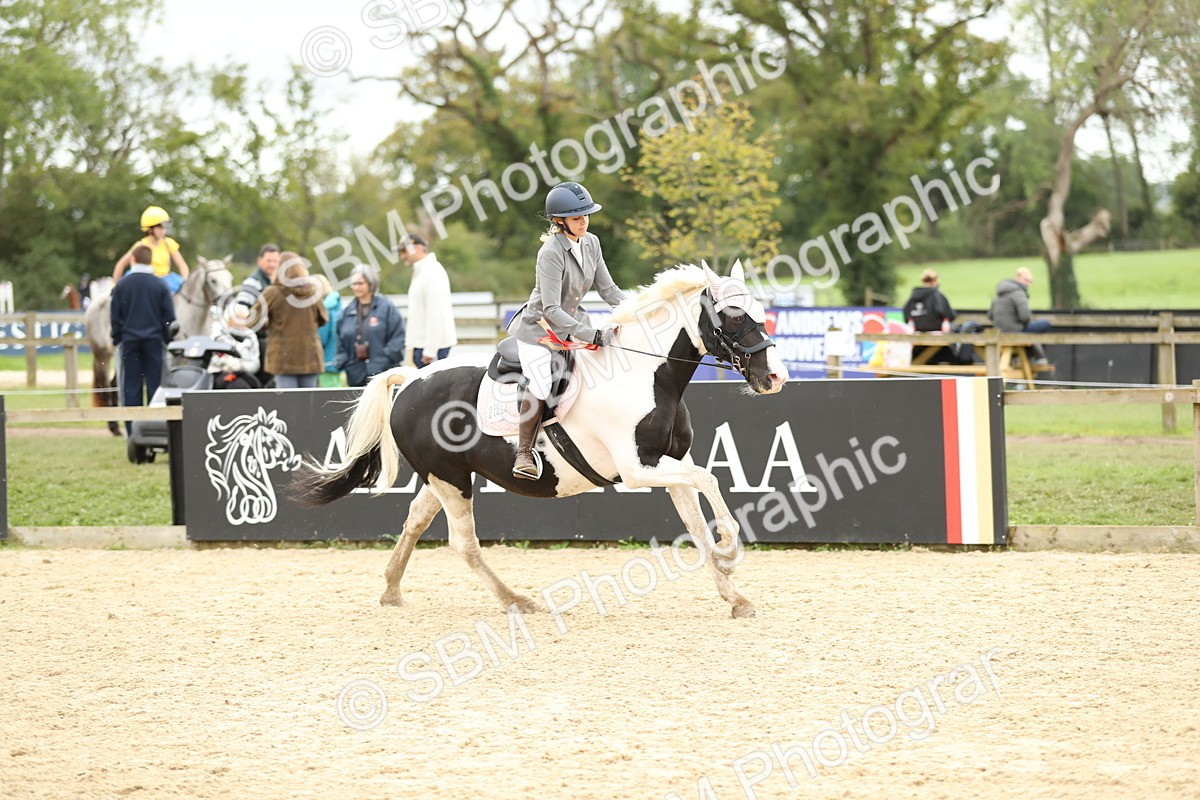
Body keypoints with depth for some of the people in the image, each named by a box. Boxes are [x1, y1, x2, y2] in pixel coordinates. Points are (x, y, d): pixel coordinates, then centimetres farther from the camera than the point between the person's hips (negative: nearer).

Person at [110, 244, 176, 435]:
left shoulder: (121, 285, -1)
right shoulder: (160, 285, -1)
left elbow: (115, 317, 2)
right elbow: (169, 317, 1)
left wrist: (115, 340, 12)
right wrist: (168, 340, 9)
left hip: (130, 340, 0)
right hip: (154, 340, 0)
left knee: (131, 386, 3)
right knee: (154, 384, 2)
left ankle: (132, 431, 1)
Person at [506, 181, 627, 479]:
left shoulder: (591, 243, -2)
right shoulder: (552, 253, -25)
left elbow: (608, 289, 5)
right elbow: (551, 309, -29)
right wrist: (593, 336, -34)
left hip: (571, 323, 8)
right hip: (538, 328, -8)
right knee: (540, 388, -22)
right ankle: (523, 454, -4)